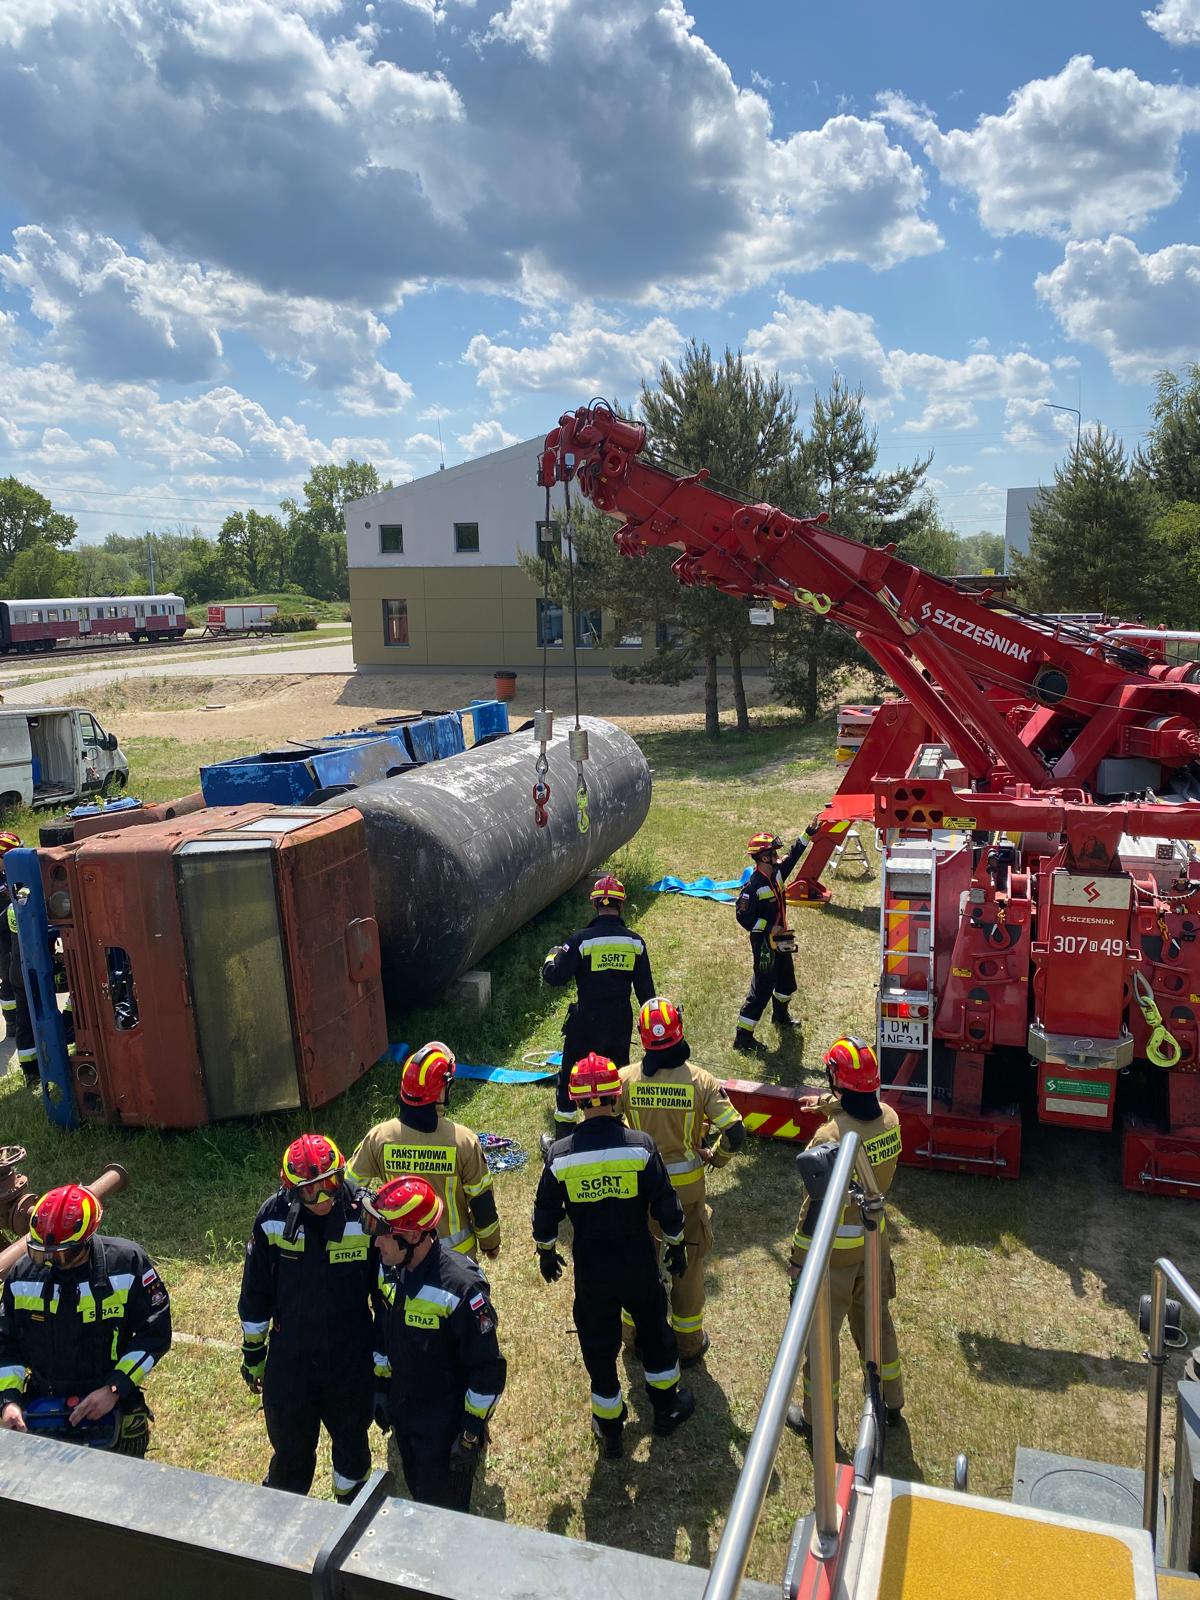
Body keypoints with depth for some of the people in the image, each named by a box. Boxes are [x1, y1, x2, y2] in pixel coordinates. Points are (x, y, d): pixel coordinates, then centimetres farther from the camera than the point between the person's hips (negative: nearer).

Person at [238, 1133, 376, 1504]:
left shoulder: (364, 1216, -20)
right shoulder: (273, 1217, -15)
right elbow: (255, 1292, -1)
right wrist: (253, 1352, 6)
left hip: (351, 1359, 0)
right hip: (289, 1359, 1)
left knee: (351, 1442, 22)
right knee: (290, 1449, 18)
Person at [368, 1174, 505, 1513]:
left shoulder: (461, 1286, -31)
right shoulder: (388, 1270, -9)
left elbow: (488, 1369, -23)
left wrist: (472, 1432, -17)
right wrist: (381, 1389, 13)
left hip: (446, 1422, -7)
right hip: (402, 1409, 7)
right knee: (417, 1498, 26)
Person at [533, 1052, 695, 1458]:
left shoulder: (559, 1154, -15)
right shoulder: (641, 1145, -18)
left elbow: (545, 1213, -4)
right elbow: (666, 1205, -10)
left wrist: (546, 1251, 15)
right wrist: (676, 1246, 7)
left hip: (590, 1272, 0)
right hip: (639, 1267, 0)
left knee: (598, 1345, 19)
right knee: (654, 1330, 25)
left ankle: (609, 1427, 35)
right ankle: (666, 1405, 43)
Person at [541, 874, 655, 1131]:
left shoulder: (581, 940, -15)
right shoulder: (636, 941, -4)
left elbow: (554, 977, -14)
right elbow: (645, 988, 2)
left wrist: (551, 957, 7)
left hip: (586, 1022, -3)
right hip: (621, 1022, 3)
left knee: (571, 1075, 13)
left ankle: (563, 1132, 21)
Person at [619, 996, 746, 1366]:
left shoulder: (627, 1078, -16)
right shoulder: (701, 1081, -18)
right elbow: (735, 1133, -19)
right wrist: (714, 1157, 1)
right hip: (687, 1186, -1)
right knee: (688, 1262, 18)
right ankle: (688, 1342, 32)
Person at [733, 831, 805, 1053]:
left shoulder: (778, 873, -1)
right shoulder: (753, 886, -24)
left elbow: (793, 855, 10)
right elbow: (743, 916, -23)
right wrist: (768, 929, -23)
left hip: (780, 940, 9)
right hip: (764, 944, -9)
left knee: (787, 982, 25)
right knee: (762, 989, -6)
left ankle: (781, 1016, 50)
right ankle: (743, 1036, 0)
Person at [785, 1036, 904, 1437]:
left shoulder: (831, 1138, -32)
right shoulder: (889, 1119, -14)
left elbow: (821, 1207, -25)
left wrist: (798, 1258, -13)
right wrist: (827, 1102, 22)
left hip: (834, 1251, -6)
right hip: (875, 1239, 6)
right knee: (876, 1320, 27)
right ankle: (891, 1401, 45)